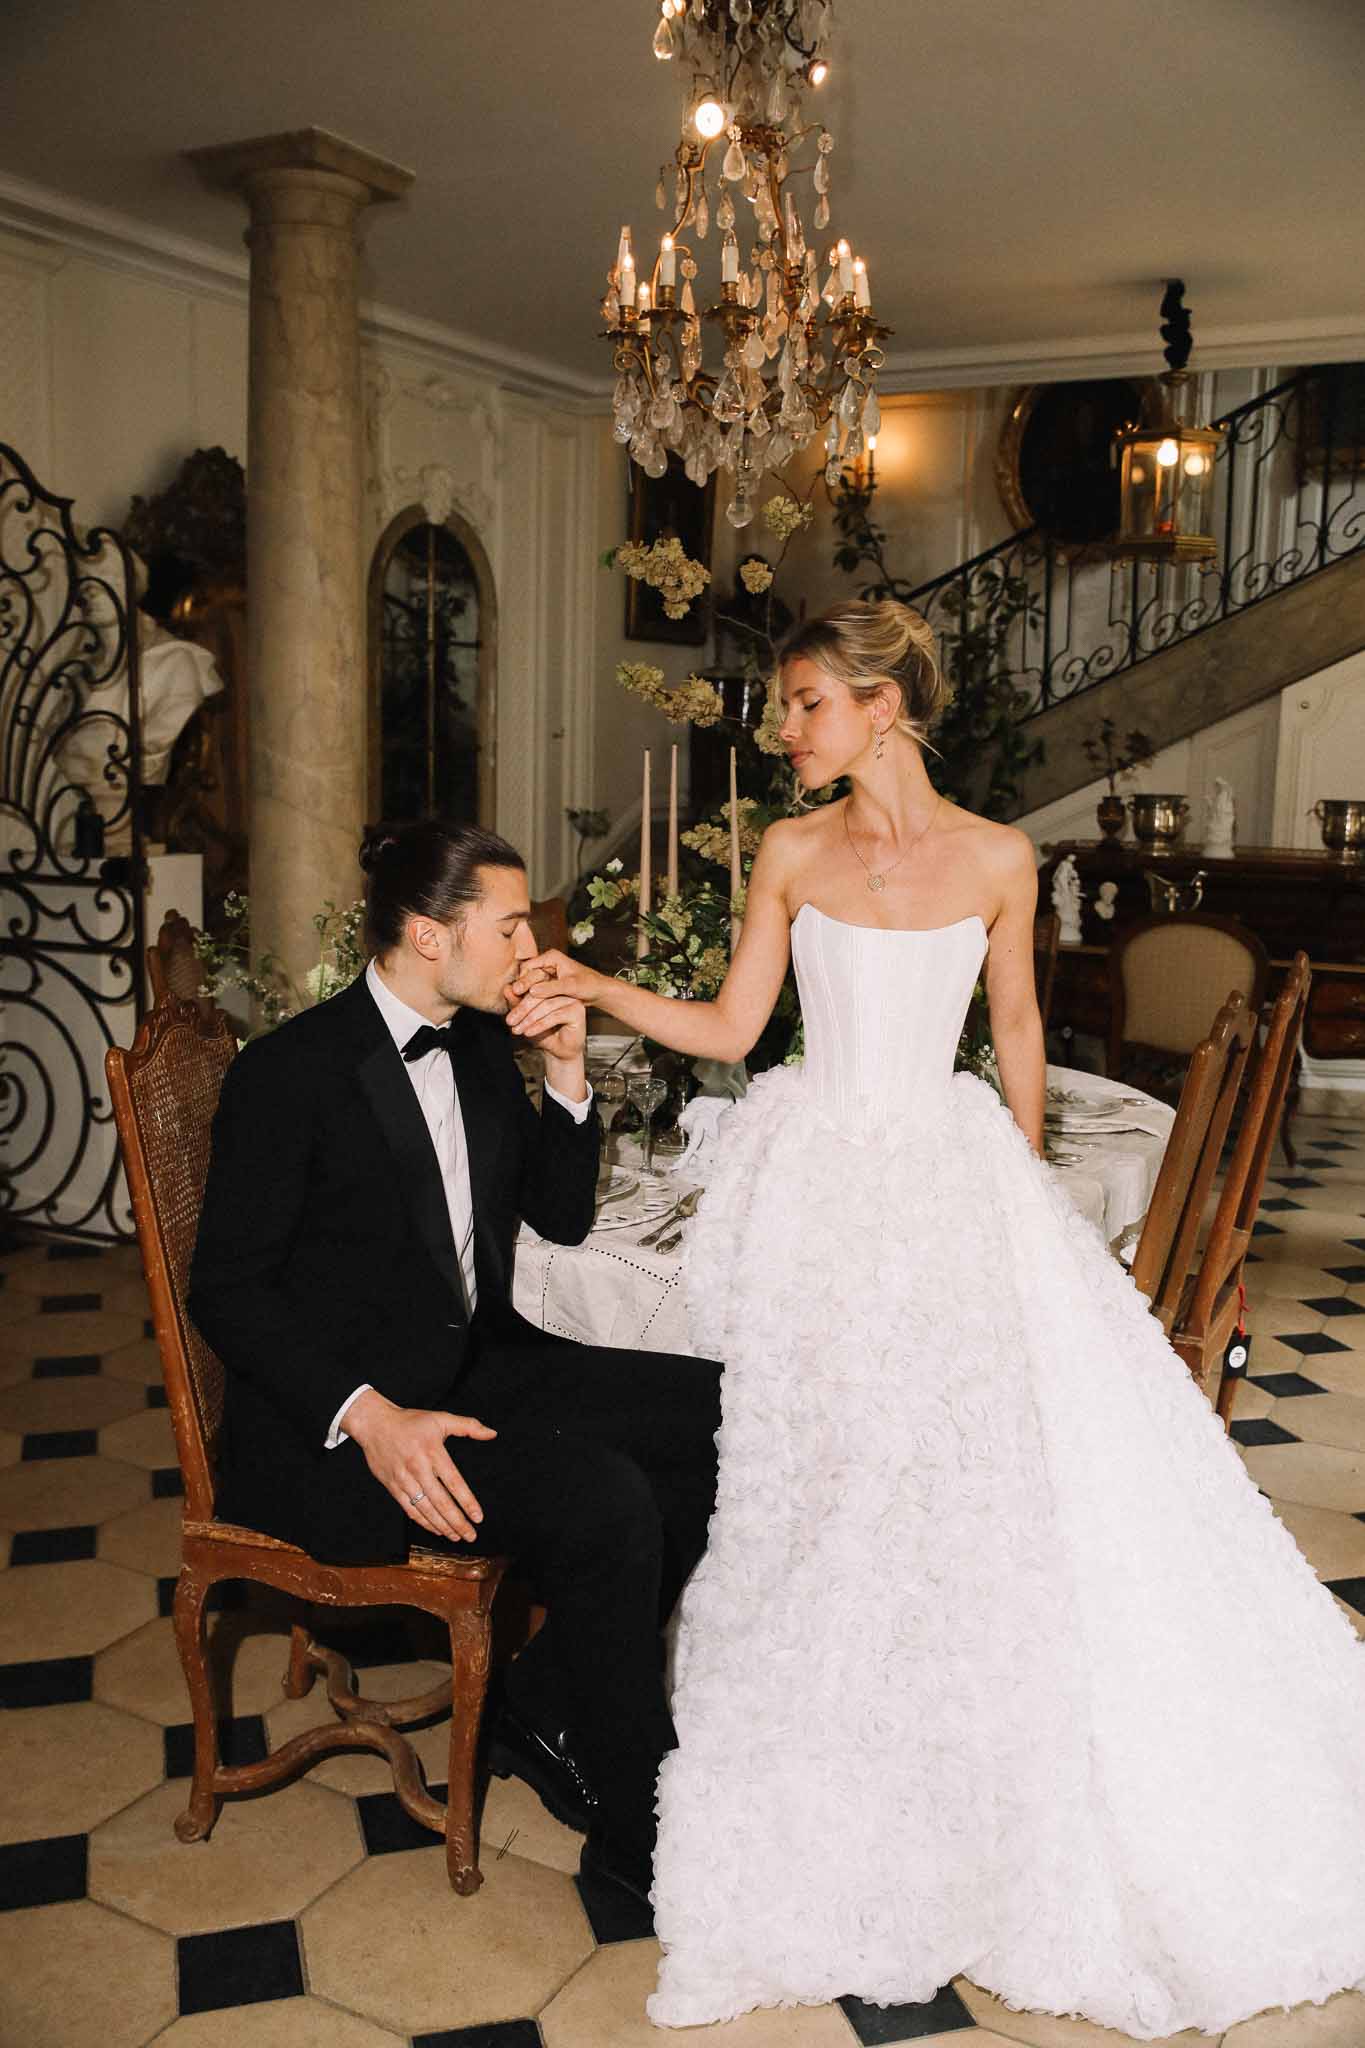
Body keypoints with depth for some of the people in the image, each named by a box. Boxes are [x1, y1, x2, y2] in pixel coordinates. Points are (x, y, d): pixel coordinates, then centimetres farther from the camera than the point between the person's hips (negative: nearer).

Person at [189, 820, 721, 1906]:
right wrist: (369, 1415, -27)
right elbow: (230, 1290, -14)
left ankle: (550, 1712, 5)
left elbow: (562, 1217, 14)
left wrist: (568, 1074, -2)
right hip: (336, 1420, -8)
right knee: (604, 1501, -28)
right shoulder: (290, 1071, -14)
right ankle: (636, 1817, -4)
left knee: (719, 1416, -6)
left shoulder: (481, 1044, 8)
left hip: (480, 1366, 8)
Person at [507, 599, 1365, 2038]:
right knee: (820, 1474, 2)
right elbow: (729, 1026, 3)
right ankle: (831, 1790, 24)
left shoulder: (997, 860, -2)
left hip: (949, 1176, 0)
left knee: (1003, 1455, -1)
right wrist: (595, 988, -8)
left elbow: (1015, 1030, 9)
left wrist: (1022, 1185, 15)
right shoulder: (791, 854, 1)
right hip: (815, 1181, 1)